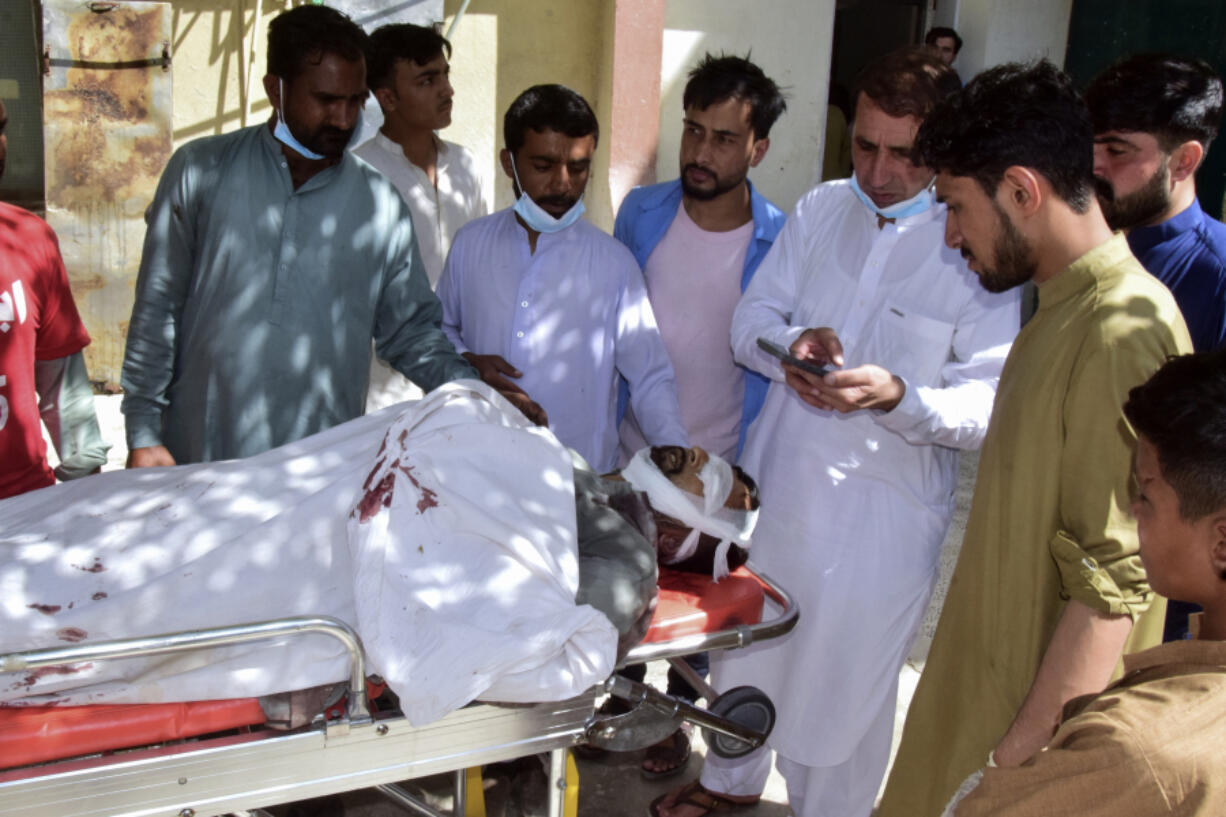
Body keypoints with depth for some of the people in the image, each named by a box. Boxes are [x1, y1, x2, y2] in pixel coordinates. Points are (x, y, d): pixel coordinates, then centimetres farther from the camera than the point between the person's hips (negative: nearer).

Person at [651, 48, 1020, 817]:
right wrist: (793, 343, -17)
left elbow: (989, 406, -16)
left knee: (846, 683, 10)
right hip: (774, 484, 5)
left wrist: (897, 395, -33)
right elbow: (751, 318, 5)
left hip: (882, 514, -5)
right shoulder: (820, 210, 2)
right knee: (745, 647, 24)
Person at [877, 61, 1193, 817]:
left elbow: (1111, 589, -25)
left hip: (1040, 695, -8)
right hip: (990, 674, 8)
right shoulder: (1069, 306, 7)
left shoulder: (1121, 334, -24)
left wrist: (1024, 754, -22)